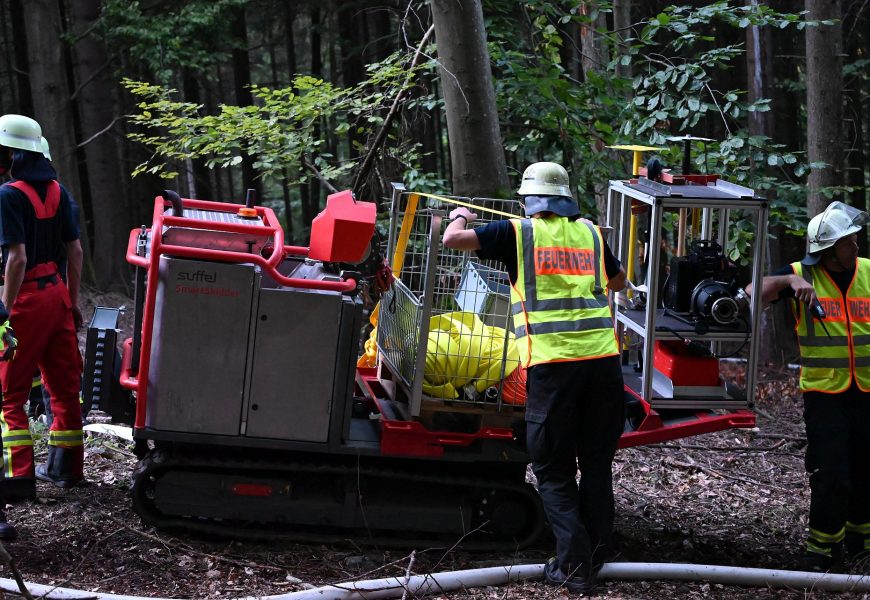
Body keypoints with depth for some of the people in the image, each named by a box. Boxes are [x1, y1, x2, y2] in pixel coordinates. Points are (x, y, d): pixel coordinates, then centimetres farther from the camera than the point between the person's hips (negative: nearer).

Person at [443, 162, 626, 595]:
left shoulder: (519, 232, 5)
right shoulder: (590, 232, 16)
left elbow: (452, 239, 3)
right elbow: (618, 281, 31)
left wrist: (460, 217, 23)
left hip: (551, 363, -3)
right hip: (603, 358, 3)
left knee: (553, 471, 5)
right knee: (597, 462, 16)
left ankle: (574, 566, -2)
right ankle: (594, 555, 22)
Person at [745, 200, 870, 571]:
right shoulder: (802, 275, -4)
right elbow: (753, 297, -12)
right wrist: (788, 281, -25)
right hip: (824, 392, -3)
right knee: (830, 477, -6)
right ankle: (822, 551, 10)